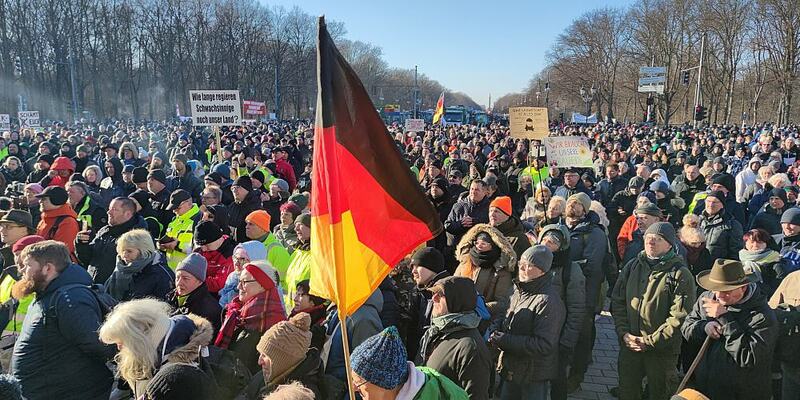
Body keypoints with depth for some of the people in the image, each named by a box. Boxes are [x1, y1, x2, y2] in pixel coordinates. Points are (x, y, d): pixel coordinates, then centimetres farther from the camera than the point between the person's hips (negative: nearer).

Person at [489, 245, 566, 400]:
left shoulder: (548, 301, -24)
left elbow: (544, 345, -27)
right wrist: (497, 330, -4)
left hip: (534, 376, -8)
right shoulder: (519, 291, 4)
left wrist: (505, 341, -27)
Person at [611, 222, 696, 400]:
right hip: (629, 345, 4)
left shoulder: (680, 274, -11)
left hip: (662, 350, -4)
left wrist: (650, 342, -17)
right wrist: (624, 333, -6)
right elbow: (617, 301, 6)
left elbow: (679, 317, -17)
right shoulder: (632, 266, 4)